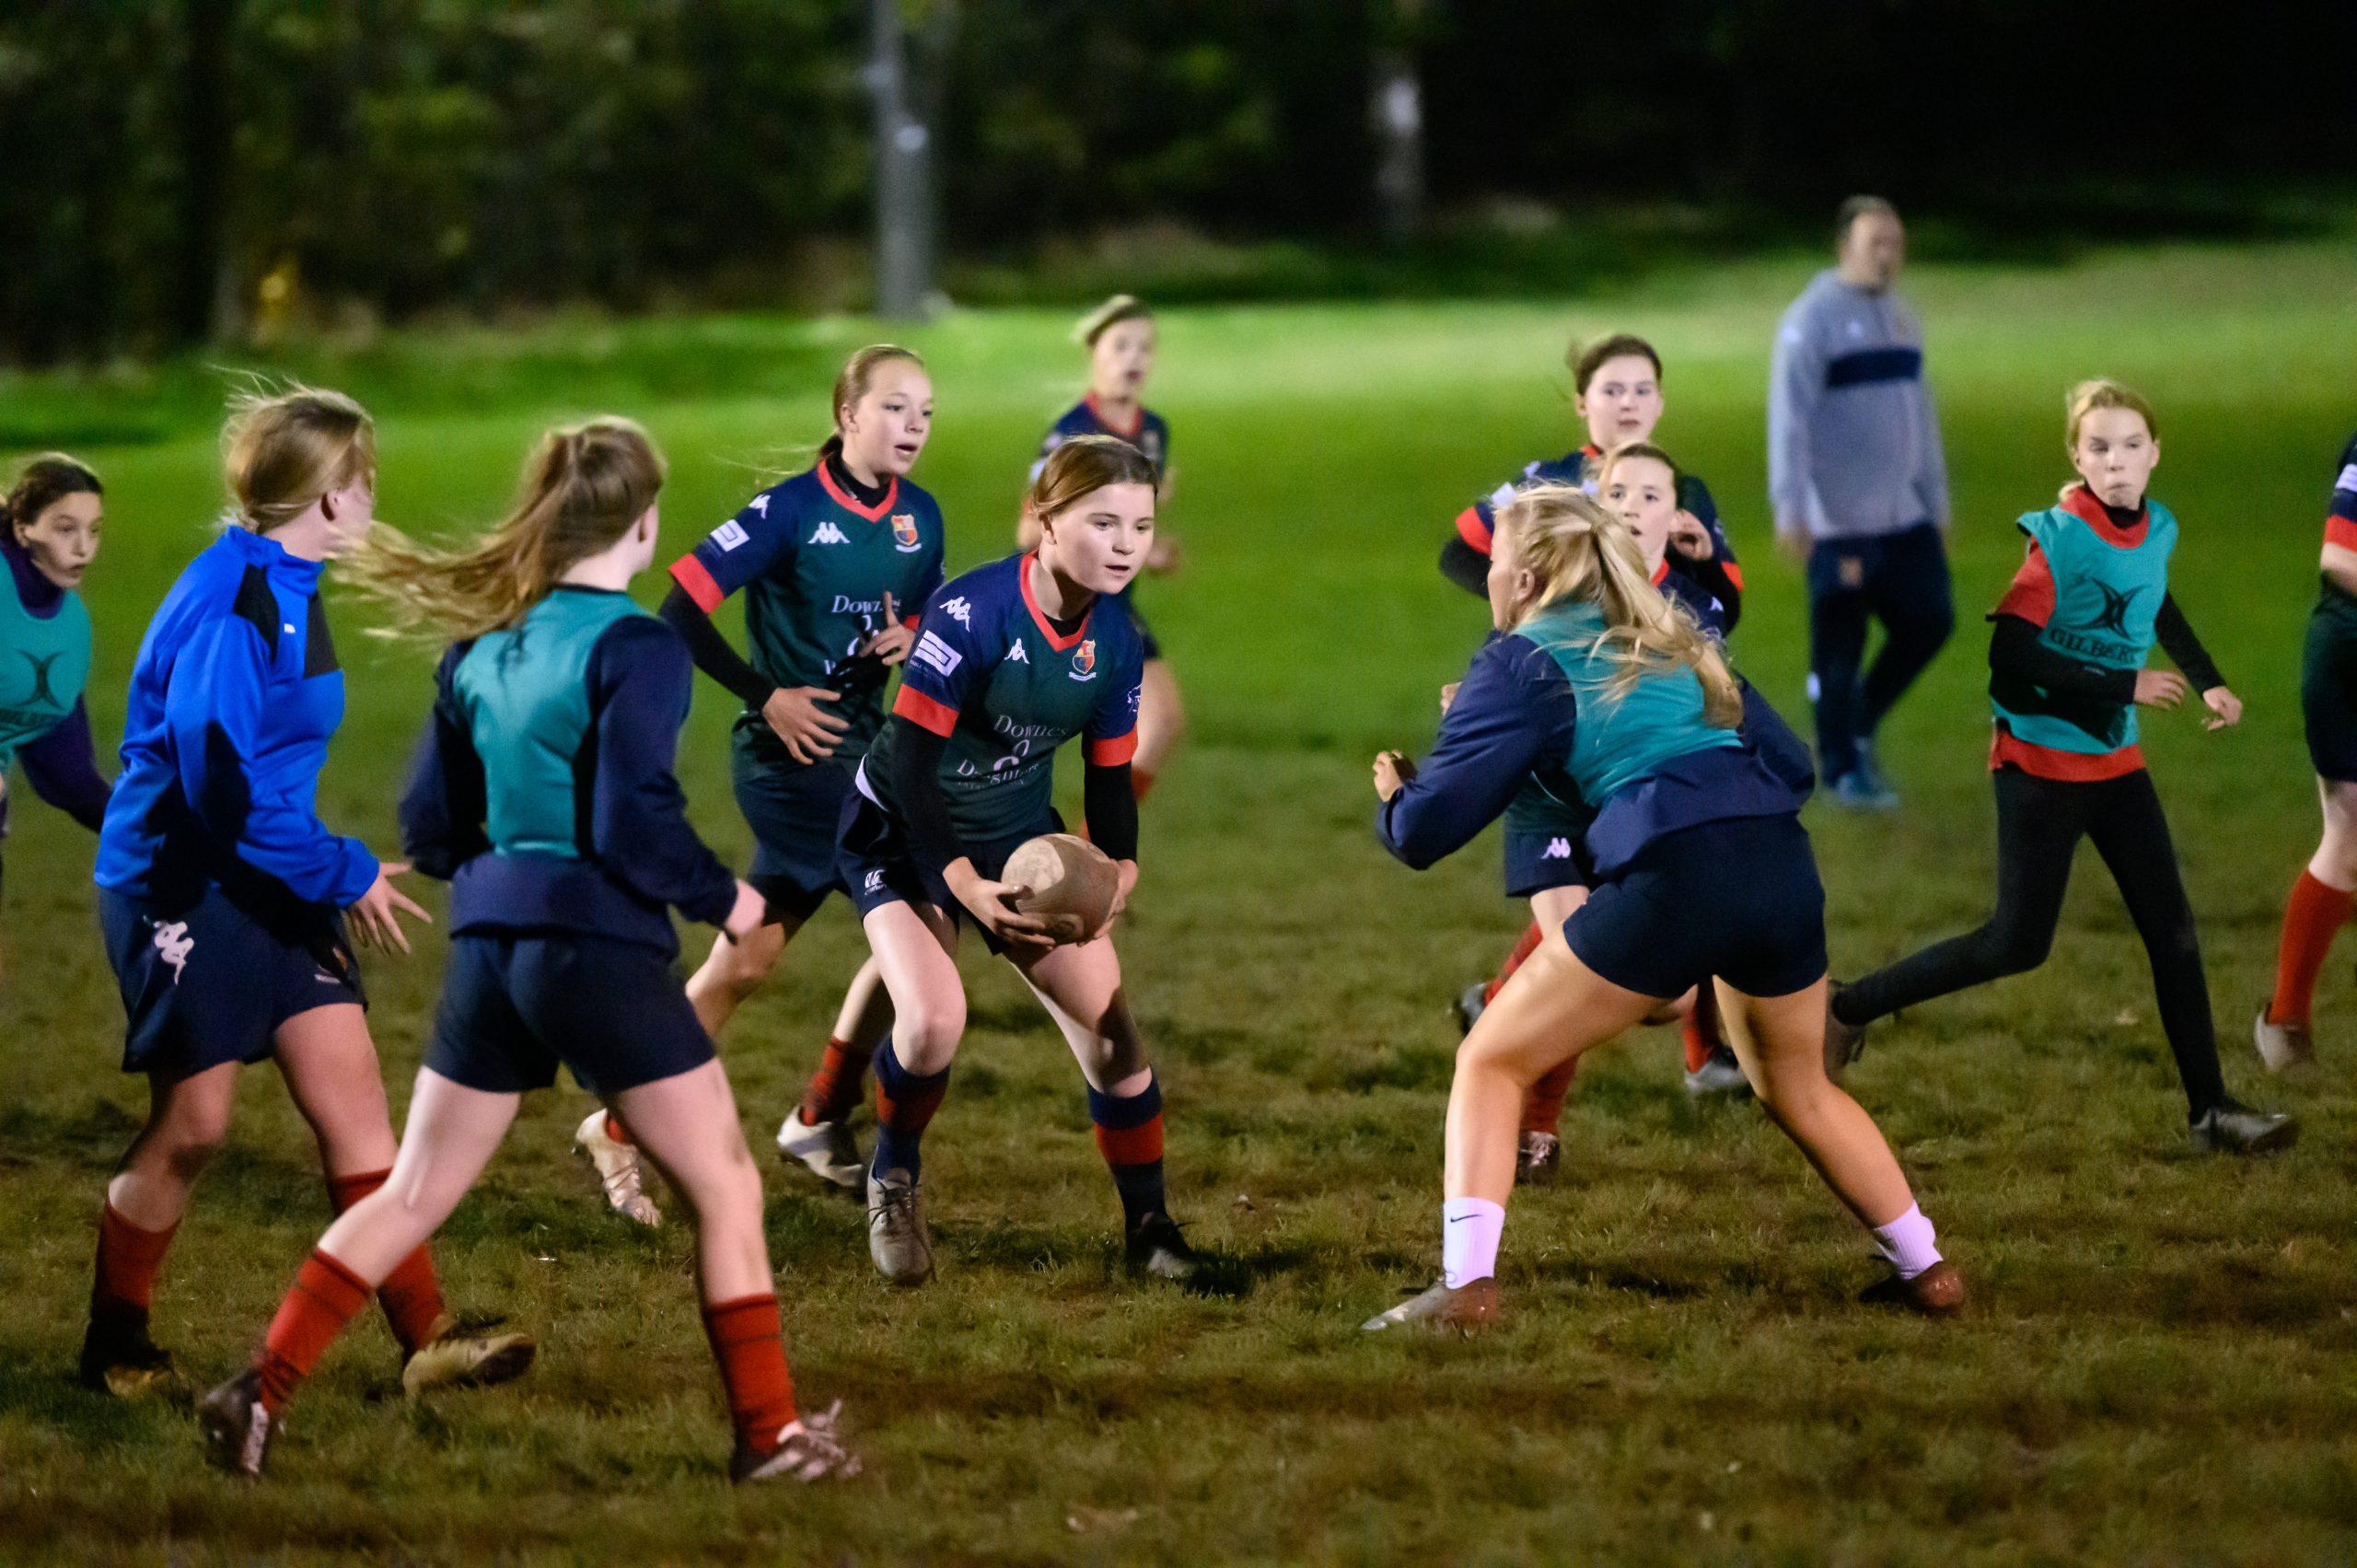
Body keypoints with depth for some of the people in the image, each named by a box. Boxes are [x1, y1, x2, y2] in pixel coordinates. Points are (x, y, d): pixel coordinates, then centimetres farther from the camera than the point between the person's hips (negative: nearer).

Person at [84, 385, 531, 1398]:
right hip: (185, 888, -9)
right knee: (192, 1123, -1)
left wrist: (333, 874, 19)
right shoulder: (233, 601, -21)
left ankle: (422, 1336, 2)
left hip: (269, 889, 9)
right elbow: (218, 780, -25)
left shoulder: (286, 588, 10)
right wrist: (341, 872, -19)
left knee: (350, 1090, 3)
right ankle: (115, 1344, 16)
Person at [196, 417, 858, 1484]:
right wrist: (724, 901, -2)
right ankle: (769, 1434, 6)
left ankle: (261, 1393, 10)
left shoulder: (481, 645, 9)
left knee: (411, 1196, 15)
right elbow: (636, 826, -18)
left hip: (490, 948, 7)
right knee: (725, 1188, 5)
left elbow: (429, 826, 13)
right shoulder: (633, 649, -12)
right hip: (601, 951, -7)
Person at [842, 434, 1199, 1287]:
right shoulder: (971, 611, -27)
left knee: (1108, 1020, -4)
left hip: (1020, 836, 5)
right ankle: (894, 1181, 4)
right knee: (934, 1020, -25)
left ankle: (1149, 1228, 13)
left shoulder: (1116, 641, -7)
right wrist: (964, 887, -31)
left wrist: (1117, 870, -18)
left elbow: (1110, 776, 2)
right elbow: (910, 758, -26)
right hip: (904, 833, -5)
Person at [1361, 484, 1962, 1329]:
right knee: (1796, 1088, 31)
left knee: (1491, 1063, 8)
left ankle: (1467, 1284, -6)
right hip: (1784, 869, 6)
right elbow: (1789, 762, 24)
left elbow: (1430, 825, 4)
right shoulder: (1675, 642, 25)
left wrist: (1395, 799, 25)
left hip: (1671, 879, -6)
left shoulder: (1523, 663, 7)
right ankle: (1925, 1269, 33)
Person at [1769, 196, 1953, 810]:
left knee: (1929, 620, 4)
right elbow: (1788, 415, -14)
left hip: (1904, 516, 7)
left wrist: (1937, 502, 21)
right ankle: (1842, 771, 8)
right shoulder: (1812, 319, -9)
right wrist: (1789, 508, -21)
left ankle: (1859, 727, 22)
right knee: (1838, 645, -2)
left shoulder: (1900, 319, 14)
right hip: (1840, 520, -7)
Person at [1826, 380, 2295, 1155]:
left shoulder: (2158, 531, 3)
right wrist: (2124, 686, -23)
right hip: (2042, 762, -7)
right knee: (2019, 942, -4)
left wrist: (2206, 681, 16)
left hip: (2115, 760, 7)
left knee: (2173, 932, 2)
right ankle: (1848, 1010, 10)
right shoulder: (2058, 538, -19)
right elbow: (2011, 653, -25)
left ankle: (2210, 1108, 8)